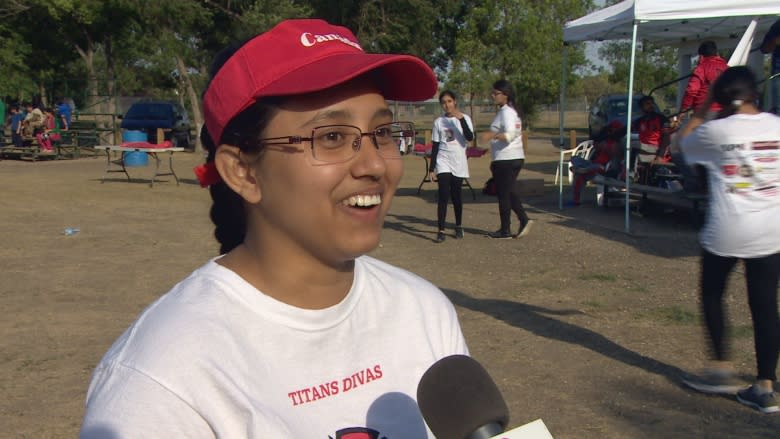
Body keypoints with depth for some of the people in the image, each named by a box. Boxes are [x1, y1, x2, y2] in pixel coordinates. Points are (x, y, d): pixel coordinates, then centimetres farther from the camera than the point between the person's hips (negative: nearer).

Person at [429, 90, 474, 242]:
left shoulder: (464, 118, 1)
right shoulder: (439, 121, 5)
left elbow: (470, 138, -16)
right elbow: (435, 146, 6)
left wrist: (461, 119, -23)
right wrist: (431, 169, 2)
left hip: (459, 163, 0)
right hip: (443, 162, 0)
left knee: (456, 195, 8)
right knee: (443, 196, -10)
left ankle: (458, 227, 26)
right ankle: (441, 231, -11)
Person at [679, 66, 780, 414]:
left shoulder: (715, 131, -7)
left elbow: (683, 142, 13)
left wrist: (701, 109, 16)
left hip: (727, 229, -3)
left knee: (712, 294, 16)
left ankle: (722, 368, 15)